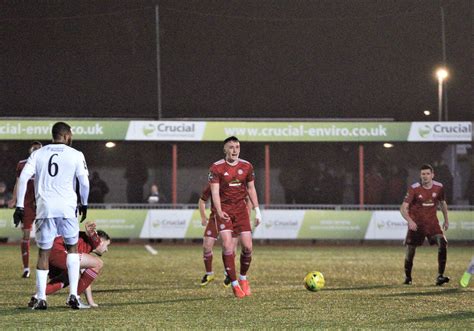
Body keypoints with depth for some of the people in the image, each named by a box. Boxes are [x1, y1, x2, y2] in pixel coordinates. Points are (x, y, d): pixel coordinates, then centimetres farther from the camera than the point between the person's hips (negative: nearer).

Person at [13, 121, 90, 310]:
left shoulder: (38, 154, 9)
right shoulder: (75, 155, 4)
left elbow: (23, 178, 1)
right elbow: (84, 182, 5)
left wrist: (20, 206, 2)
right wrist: (84, 204, 21)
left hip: (44, 207, 1)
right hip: (67, 207, -1)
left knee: (44, 252, 8)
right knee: (72, 248, 15)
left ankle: (41, 298, 5)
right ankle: (73, 295, 5)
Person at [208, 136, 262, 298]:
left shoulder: (246, 166, 4)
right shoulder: (216, 168, -7)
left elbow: (251, 189, 12)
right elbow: (215, 191, -12)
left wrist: (257, 210, 7)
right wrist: (219, 211, -26)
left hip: (241, 208, 3)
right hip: (224, 209, -3)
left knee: (247, 246, -3)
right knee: (227, 245, -15)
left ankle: (243, 278, 22)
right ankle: (234, 284, -6)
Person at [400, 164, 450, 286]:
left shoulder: (439, 187, -2)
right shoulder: (414, 189, -12)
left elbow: (443, 203, 17)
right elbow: (403, 208, -16)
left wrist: (446, 220, 17)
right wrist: (410, 221, -32)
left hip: (432, 223, 2)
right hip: (416, 223, -2)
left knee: (443, 244, -20)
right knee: (410, 251, 1)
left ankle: (440, 277, -18)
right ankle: (407, 278, 25)